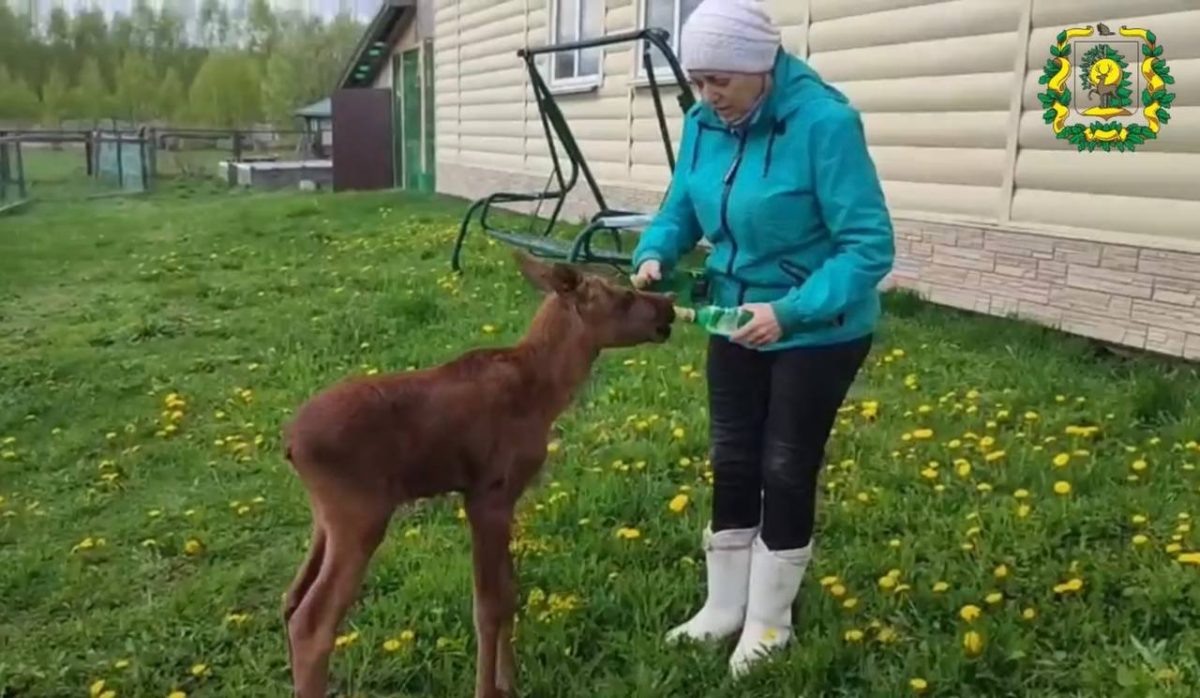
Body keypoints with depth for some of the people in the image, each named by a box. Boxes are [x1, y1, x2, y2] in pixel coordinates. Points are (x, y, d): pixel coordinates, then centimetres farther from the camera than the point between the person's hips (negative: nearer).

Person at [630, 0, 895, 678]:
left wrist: (790, 311, -36)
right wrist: (654, 255, -17)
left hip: (818, 331, -6)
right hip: (736, 321, 6)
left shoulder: (824, 121, -26)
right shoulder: (705, 124, -6)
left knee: (786, 472, 6)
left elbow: (869, 246, -27)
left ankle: (770, 622, 28)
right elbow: (682, 209, 5)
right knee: (733, 465, 14)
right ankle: (724, 607, 33)